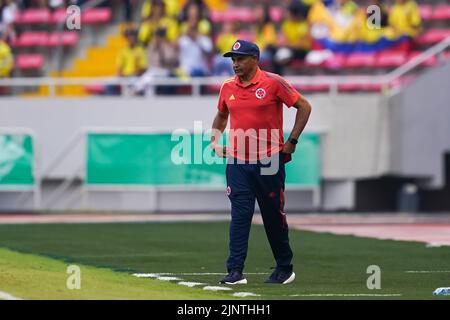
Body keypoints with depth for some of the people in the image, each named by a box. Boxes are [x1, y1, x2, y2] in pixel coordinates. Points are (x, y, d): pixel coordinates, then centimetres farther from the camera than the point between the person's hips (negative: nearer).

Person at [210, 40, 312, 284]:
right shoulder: (228, 87, 8)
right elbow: (221, 115, 26)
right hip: (237, 163, 3)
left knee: (274, 216, 7)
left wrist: (292, 141, -7)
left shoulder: (273, 83, -7)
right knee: (239, 216, -5)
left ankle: (285, 268, 21)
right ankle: (235, 271, -8)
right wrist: (214, 141, 10)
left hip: (269, 161, -3)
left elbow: (304, 107, -4)